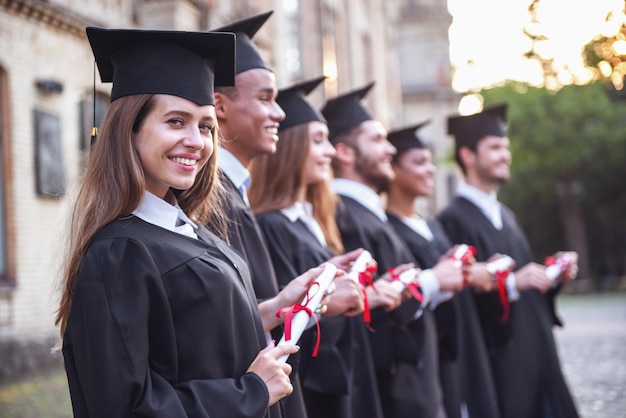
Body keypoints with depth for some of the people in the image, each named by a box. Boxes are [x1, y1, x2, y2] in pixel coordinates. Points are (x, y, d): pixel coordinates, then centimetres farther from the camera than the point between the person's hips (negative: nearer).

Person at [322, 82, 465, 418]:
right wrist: (432, 281, -13)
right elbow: (366, 306, -26)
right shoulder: (343, 217, -18)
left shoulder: (368, 214, 12)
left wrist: (438, 280, 2)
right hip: (389, 390, -9)